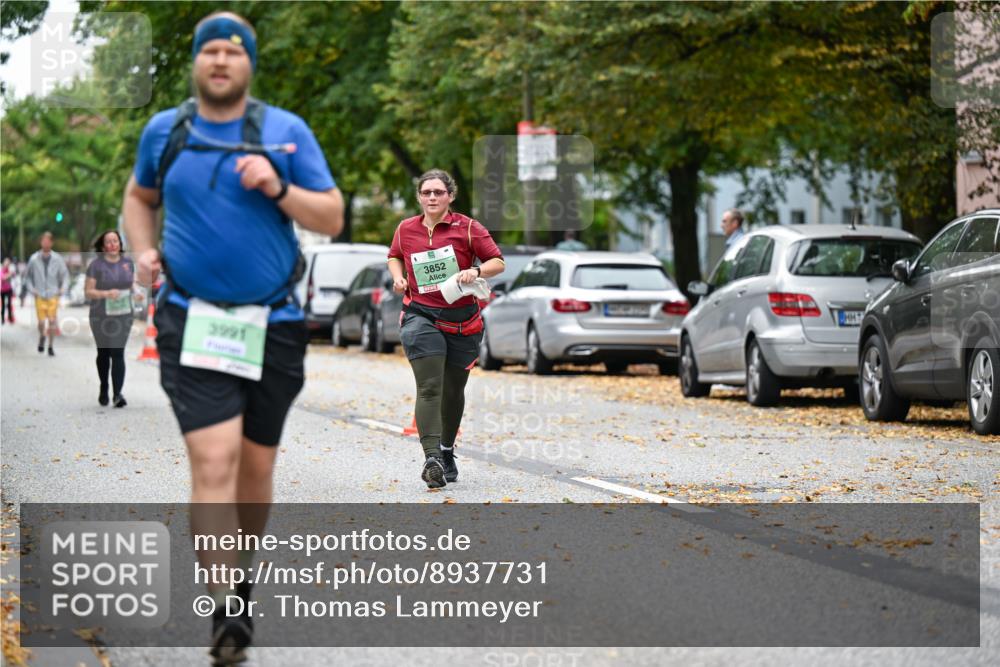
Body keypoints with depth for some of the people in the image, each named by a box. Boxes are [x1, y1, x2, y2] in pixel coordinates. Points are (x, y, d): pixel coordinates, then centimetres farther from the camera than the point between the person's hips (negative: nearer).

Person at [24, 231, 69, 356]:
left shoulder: (57, 259, -2)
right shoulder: (34, 259, -1)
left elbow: (65, 275, 8)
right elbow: (28, 277, 11)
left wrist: (63, 288, -5)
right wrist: (31, 289, -1)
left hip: (53, 295, 0)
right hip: (40, 296, 0)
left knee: (52, 321, -3)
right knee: (41, 322, -5)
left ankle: (51, 346, 11)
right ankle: (42, 337, 28)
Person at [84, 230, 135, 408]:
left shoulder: (128, 263, 5)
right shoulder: (96, 265, -7)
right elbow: (87, 292, -8)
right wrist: (106, 294, -22)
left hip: (123, 316, 1)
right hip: (101, 316, -1)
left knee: (118, 353, -9)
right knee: (103, 353, 12)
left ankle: (118, 394, -14)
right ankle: (104, 389, 33)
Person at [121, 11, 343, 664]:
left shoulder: (286, 132, 1)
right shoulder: (164, 132, 6)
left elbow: (333, 217, 0)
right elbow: (139, 196, 24)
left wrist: (279, 189, -16)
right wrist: (143, 249, 6)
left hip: (273, 324, 1)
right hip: (192, 322, -1)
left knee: (256, 466, 11)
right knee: (214, 460, -17)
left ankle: (242, 573, 35)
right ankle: (225, 610, -19)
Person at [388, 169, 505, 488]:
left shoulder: (467, 228, -2)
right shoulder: (406, 229, 5)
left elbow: (498, 261, 0)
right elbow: (394, 256, 25)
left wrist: (476, 271, -19)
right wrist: (398, 277, 5)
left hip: (462, 320, 1)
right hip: (421, 316, -1)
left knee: (453, 391, 13)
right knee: (429, 388, -16)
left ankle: (447, 450, 35)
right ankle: (431, 457, -25)